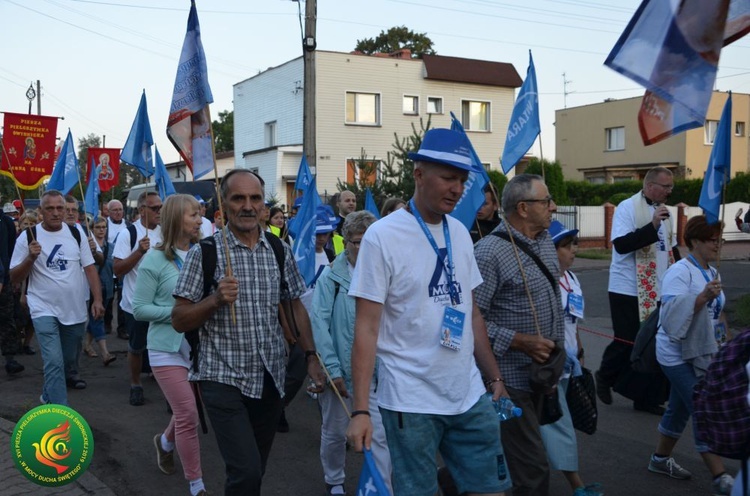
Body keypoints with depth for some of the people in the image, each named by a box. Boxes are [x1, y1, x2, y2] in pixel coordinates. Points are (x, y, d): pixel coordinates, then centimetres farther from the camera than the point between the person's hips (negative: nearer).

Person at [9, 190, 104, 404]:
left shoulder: (76, 234, 1)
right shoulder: (28, 237, -7)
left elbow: (89, 268, 4)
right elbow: (14, 278, -4)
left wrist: (97, 299, -5)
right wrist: (30, 258, -22)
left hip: (75, 310, 4)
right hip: (44, 310, -4)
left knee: (69, 358, 18)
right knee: (54, 362, -14)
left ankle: (50, 396, 45)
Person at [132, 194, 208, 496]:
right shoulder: (155, 259, -11)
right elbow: (139, 309, -10)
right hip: (168, 348, -4)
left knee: (187, 411, 18)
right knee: (188, 415, -4)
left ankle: (165, 442, 51)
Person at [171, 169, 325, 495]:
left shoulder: (280, 251, 5)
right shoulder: (204, 253, -7)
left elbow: (295, 307, 14)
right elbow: (179, 321, -6)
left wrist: (311, 357, 8)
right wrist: (216, 299, -23)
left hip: (271, 377, 4)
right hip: (224, 378, -4)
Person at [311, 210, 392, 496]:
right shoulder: (331, 276, -7)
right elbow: (320, 324, -10)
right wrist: (332, 370, -14)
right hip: (338, 370, 0)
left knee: (379, 435, -4)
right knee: (334, 432, 16)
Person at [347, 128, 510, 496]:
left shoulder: (460, 233, 7)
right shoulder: (382, 236, -12)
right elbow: (366, 327, -13)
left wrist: (494, 376, 14)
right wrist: (360, 410, -16)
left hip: (469, 395, 6)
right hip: (411, 402, -5)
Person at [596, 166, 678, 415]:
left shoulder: (664, 211, 12)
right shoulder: (627, 208, -10)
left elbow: (671, 248, 21)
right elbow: (621, 244, -21)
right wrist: (652, 225, -26)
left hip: (657, 291, 7)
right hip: (629, 290, -6)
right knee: (627, 341, -1)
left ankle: (646, 398, 15)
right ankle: (605, 376, 26)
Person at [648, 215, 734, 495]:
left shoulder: (711, 272, 10)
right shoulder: (680, 272, -17)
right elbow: (673, 313, -29)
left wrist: (722, 343, 18)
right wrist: (703, 296, -38)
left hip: (702, 353, 9)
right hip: (679, 355, -9)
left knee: (680, 408, 17)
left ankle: (661, 459, 32)